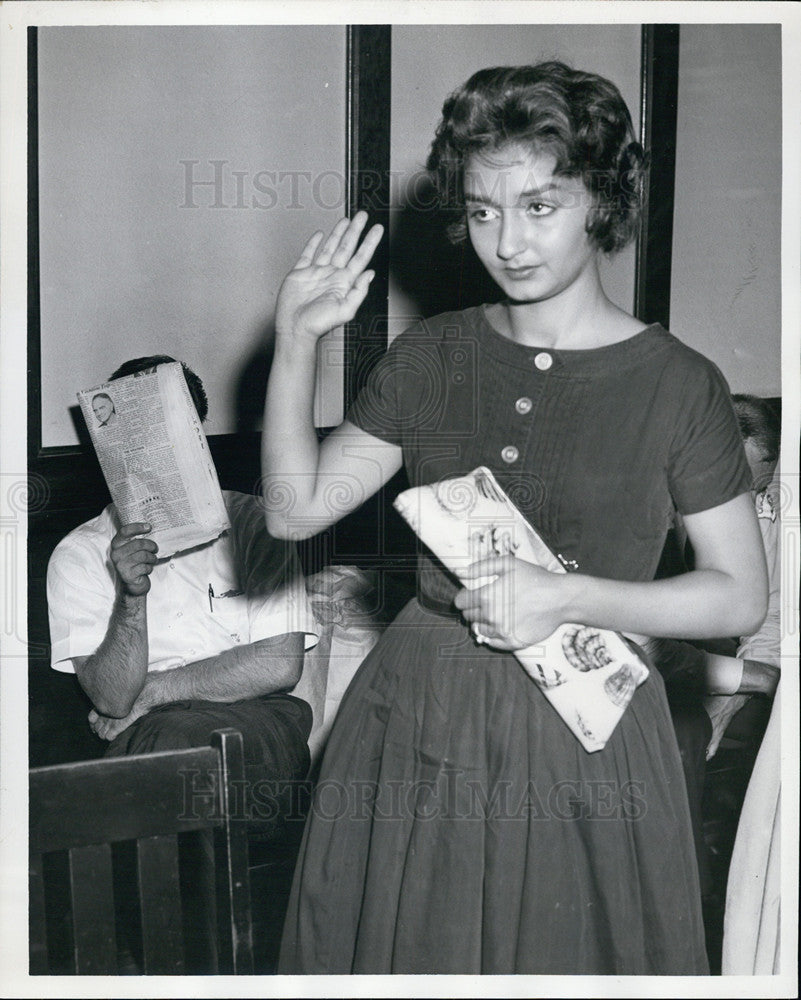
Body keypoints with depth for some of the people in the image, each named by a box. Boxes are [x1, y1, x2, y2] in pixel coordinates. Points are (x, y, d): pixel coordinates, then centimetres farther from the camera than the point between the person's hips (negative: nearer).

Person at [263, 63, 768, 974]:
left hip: (582, 733, -2)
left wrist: (566, 598, -17)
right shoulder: (429, 358, 2)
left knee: (562, 955, 10)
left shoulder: (678, 385, -7)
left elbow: (740, 597, -5)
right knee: (413, 950, 14)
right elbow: (296, 509, 0)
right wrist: (296, 342, -10)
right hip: (417, 724, 3)